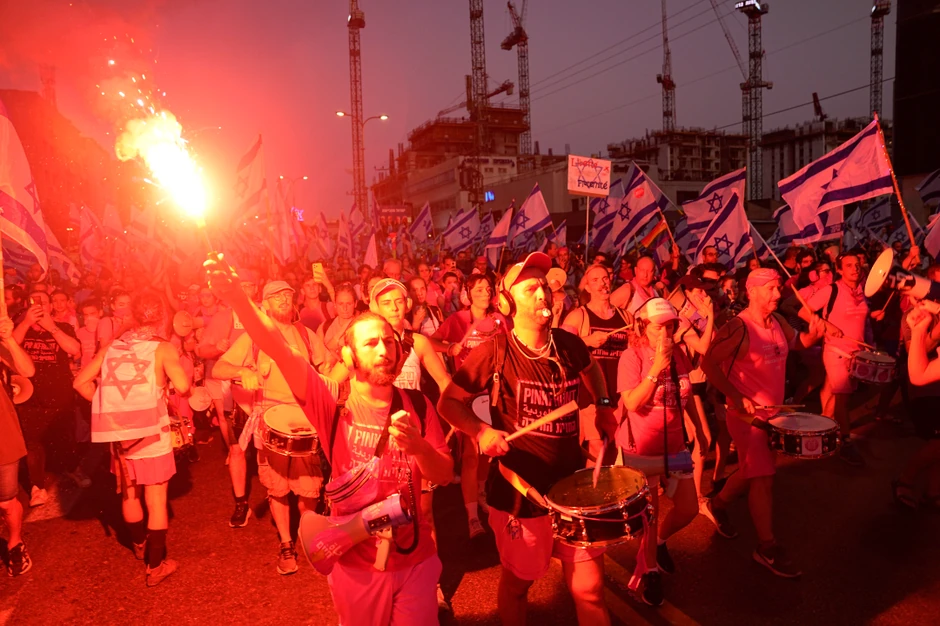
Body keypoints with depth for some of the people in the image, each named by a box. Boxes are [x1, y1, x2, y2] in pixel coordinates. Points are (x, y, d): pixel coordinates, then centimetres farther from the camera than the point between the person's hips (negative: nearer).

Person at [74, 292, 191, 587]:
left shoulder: (111, 346, 6)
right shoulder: (163, 347, -8)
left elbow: (81, 382, 3)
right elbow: (183, 386, -19)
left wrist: (109, 404, 11)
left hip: (118, 431, 5)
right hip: (151, 432, -5)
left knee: (129, 493, 22)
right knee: (156, 498, 5)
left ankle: (140, 544, 43)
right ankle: (156, 565, 11)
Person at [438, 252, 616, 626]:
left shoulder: (569, 344, -2)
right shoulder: (495, 352, -14)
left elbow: (591, 368, 24)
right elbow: (448, 402, -6)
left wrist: (604, 406, 11)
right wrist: (481, 431, -22)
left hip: (573, 484, 3)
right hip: (518, 490, -3)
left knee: (590, 588, 10)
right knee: (518, 581, 18)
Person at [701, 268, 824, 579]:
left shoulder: (778, 322, 3)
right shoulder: (738, 328, -20)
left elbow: (797, 342, 19)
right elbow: (708, 363, -22)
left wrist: (812, 334, -4)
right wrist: (736, 397, -26)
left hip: (772, 411, 8)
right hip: (747, 413, -8)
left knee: (753, 470, 20)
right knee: (763, 477, -3)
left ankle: (717, 505, 42)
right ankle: (767, 547, 10)